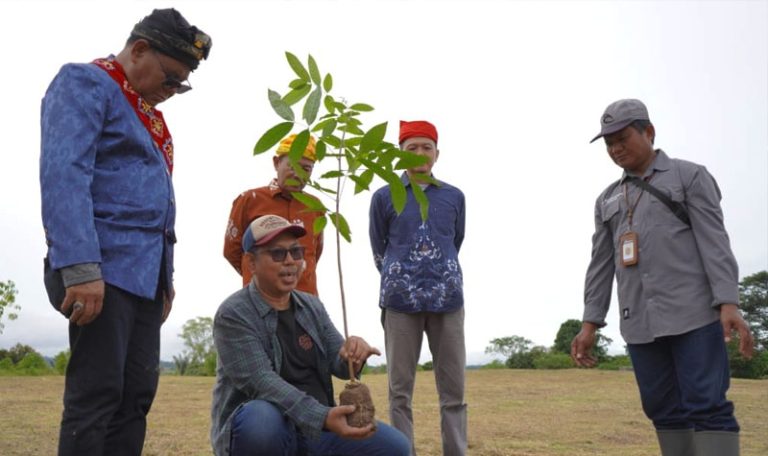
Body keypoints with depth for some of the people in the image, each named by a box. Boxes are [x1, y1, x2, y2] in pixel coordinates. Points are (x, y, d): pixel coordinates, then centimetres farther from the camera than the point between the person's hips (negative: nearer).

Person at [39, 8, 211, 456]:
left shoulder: (149, 113, 22)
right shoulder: (84, 83, -4)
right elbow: (63, 176, -18)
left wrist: (166, 276, 18)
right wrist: (80, 269, -26)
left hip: (146, 275, 9)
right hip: (104, 270, -9)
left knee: (137, 396, 8)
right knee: (97, 395, -6)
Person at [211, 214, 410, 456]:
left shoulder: (312, 306, 7)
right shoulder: (233, 314, -14)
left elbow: (338, 363, 0)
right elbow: (261, 382, -25)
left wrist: (353, 353, -26)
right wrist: (321, 418, -37)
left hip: (315, 425, 5)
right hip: (256, 427, -5)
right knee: (262, 419, -39)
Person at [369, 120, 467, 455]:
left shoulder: (455, 197, 9)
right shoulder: (384, 197, 4)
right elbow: (379, 251, 12)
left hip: (447, 300, 2)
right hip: (401, 301, -1)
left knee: (453, 388, 3)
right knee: (400, 388, 2)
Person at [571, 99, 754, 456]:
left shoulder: (689, 176, 6)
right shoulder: (608, 199, 19)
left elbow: (714, 242, -4)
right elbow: (601, 264, 15)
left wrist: (728, 303, -17)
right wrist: (590, 323, 7)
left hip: (693, 314, -5)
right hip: (639, 323, 5)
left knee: (707, 406, -9)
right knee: (664, 410, 5)